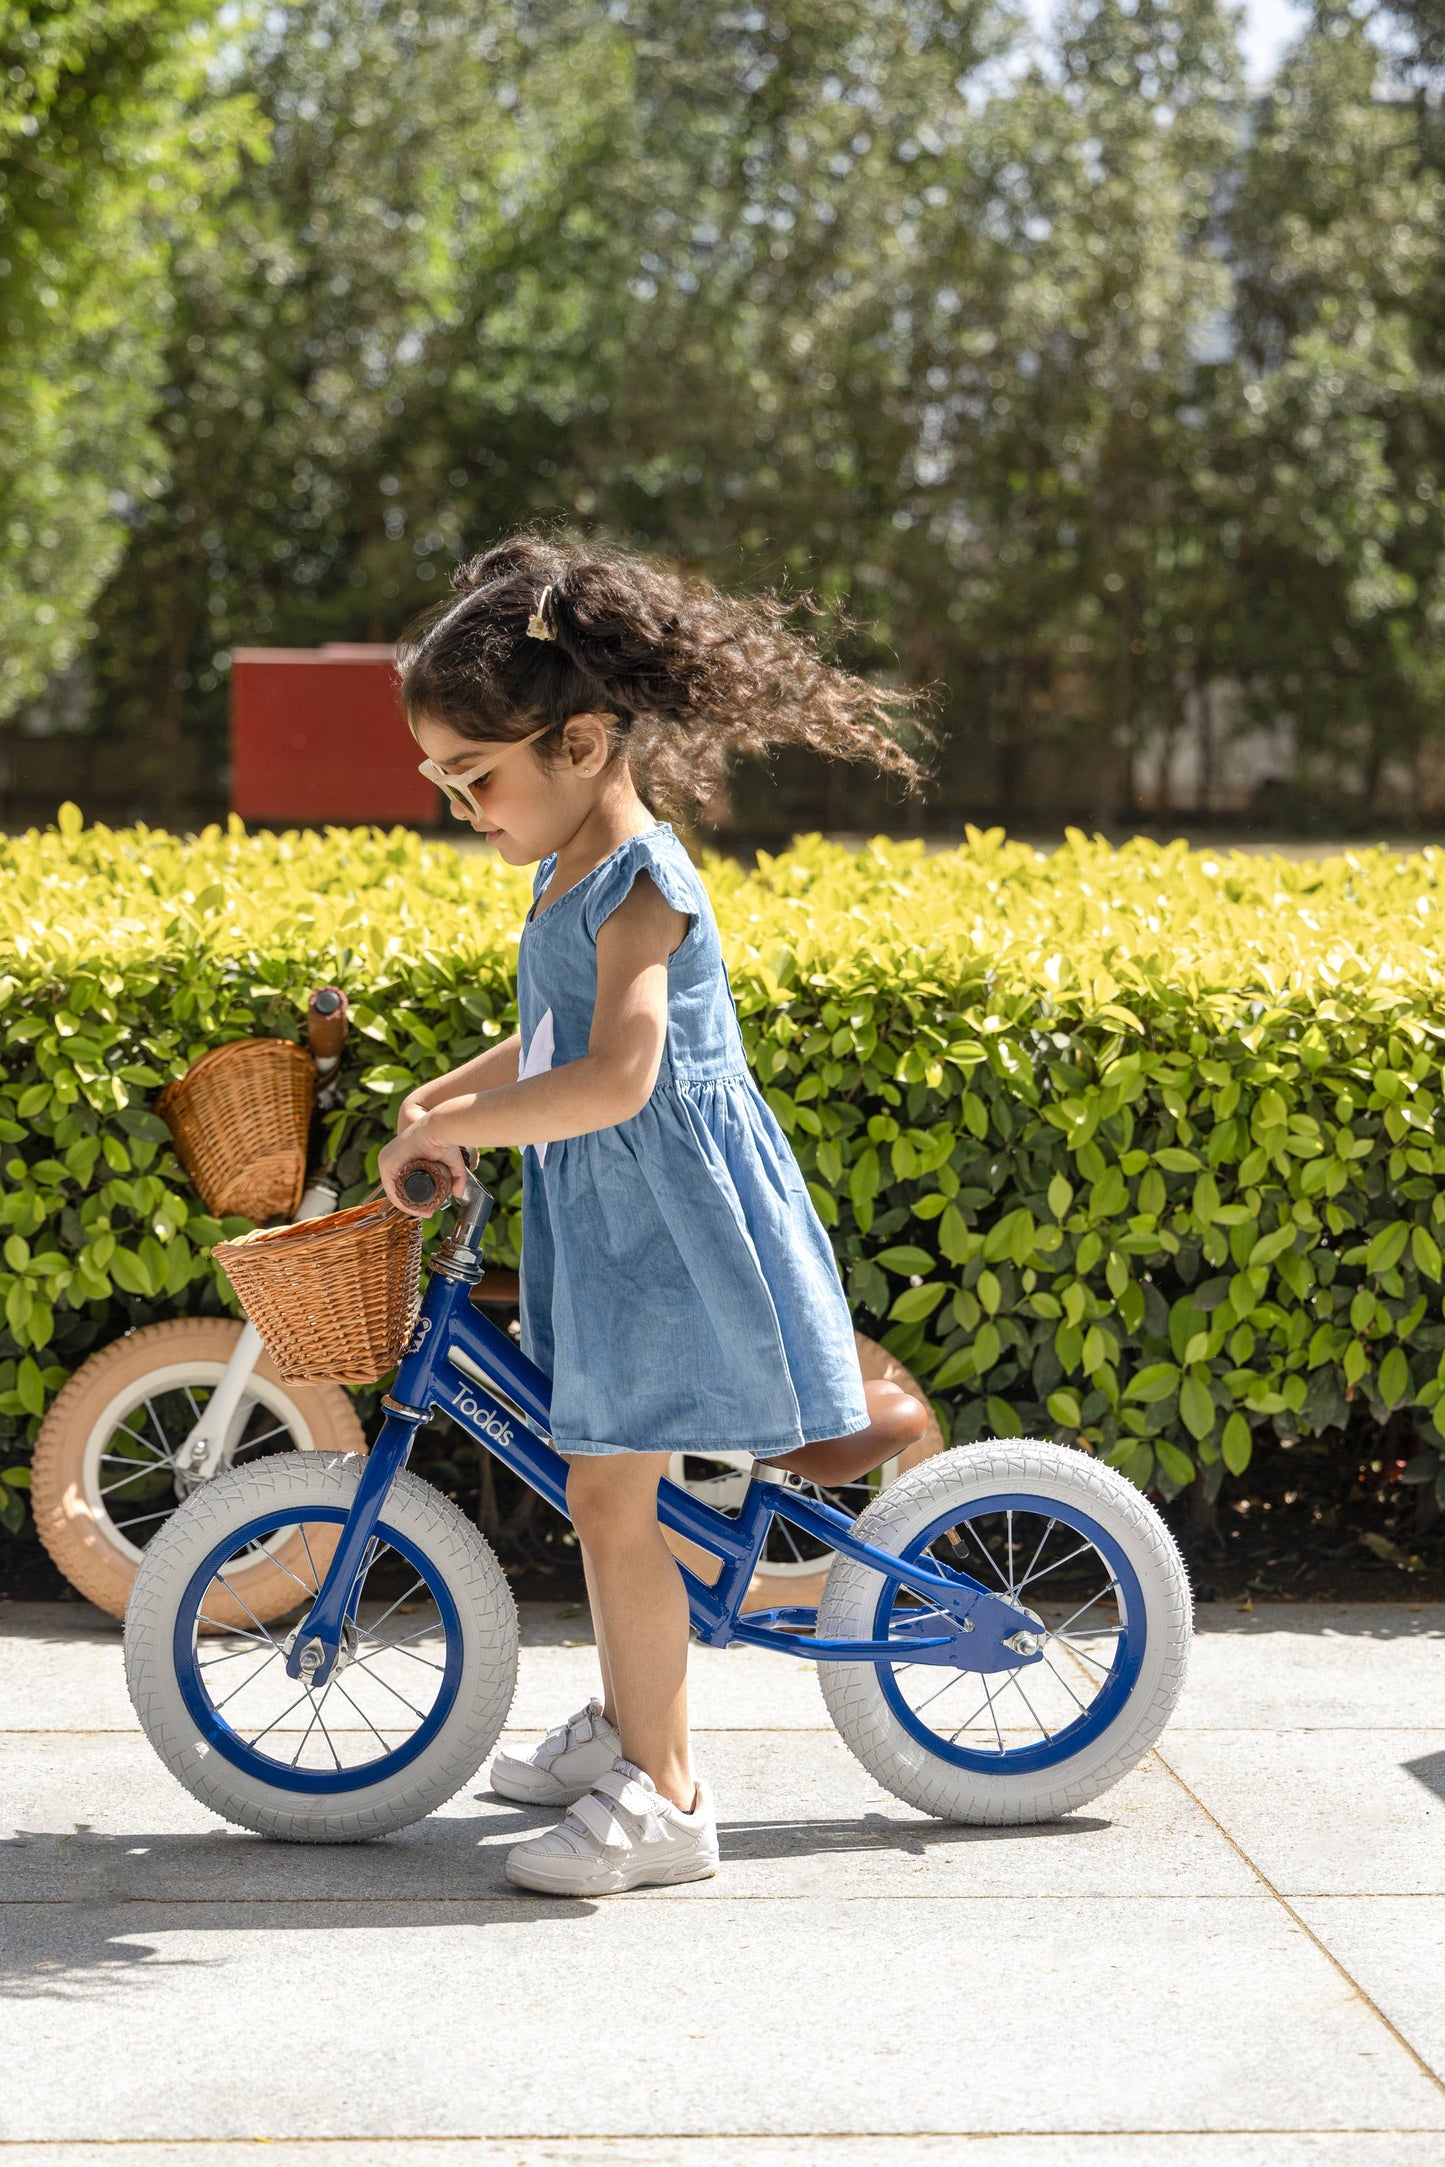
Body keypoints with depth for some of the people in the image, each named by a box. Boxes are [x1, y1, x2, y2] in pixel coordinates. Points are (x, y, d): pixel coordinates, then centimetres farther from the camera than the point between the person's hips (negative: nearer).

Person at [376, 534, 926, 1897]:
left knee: (611, 1498, -7)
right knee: (605, 1477, 19)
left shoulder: (635, 885, -20)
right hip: (604, 1222, 10)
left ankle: (661, 1800, 0)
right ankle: (624, 1722, 35)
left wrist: (453, 1126, -24)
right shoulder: (570, 874, 10)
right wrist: (447, 1096, 13)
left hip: (665, 1223, -10)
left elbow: (615, 1078, -32)